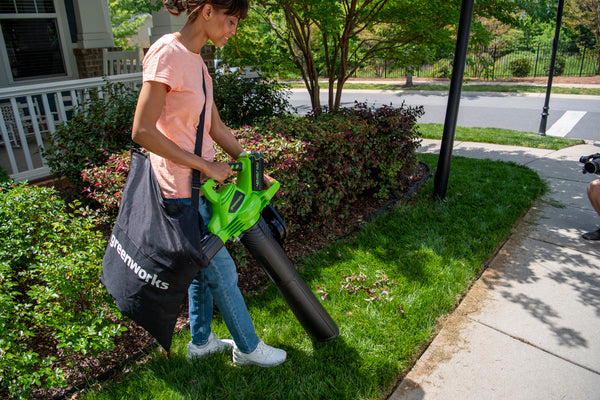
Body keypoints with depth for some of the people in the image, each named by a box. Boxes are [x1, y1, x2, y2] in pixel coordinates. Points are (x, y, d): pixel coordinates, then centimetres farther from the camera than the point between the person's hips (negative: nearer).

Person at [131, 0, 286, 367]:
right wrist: (205, 165, -19)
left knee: (204, 266, 20)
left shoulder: (196, 60, 10)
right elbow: (142, 132, -23)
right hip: (181, 189, -9)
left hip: (199, 183, 9)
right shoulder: (167, 53, -18)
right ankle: (248, 348, 29)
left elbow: (216, 127, 14)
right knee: (222, 272, 6)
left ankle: (201, 341, 41)